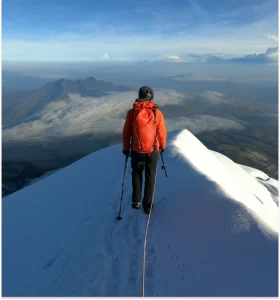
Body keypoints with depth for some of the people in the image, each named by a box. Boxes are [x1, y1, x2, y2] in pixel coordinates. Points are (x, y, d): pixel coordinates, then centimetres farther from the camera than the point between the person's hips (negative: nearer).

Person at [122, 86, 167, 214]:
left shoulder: (132, 112, -8)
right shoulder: (157, 113, -9)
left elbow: (126, 132, -3)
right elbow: (162, 132, -3)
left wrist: (126, 148, 10)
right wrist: (162, 146, 15)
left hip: (136, 151, 0)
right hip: (153, 151, 0)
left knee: (136, 174, 22)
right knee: (150, 177, 15)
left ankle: (136, 201, 26)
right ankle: (147, 205, 22)